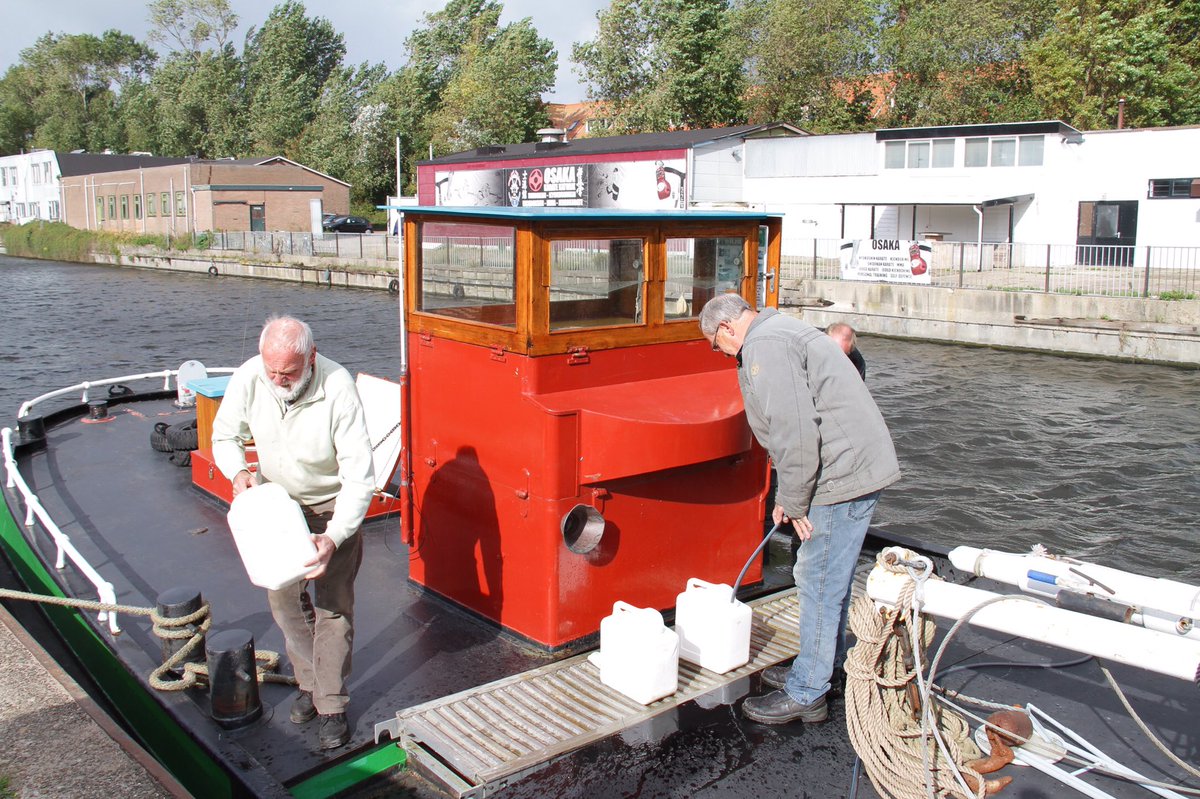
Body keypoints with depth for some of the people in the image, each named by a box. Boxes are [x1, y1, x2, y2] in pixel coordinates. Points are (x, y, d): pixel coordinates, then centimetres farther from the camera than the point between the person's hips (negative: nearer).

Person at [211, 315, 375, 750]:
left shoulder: (338, 388, -32)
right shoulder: (249, 378, -19)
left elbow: (360, 476, -30)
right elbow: (225, 434, 1)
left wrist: (333, 538, -38)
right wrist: (238, 473, -20)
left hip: (333, 506, -4)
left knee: (333, 606, -3)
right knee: (283, 597, 9)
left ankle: (331, 705, 10)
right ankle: (309, 681, 30)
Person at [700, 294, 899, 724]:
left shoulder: (763, 345, -14)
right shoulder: (782, 330, 20)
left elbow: (794, 431, -23)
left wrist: (794, 502, -13)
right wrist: (788, 497, 21)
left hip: (843, 474, -11)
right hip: (860, 463, 11)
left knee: (820, 585, 0)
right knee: (828, 579, 21)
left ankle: (805, 695, 12)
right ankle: (822, 667, 36)